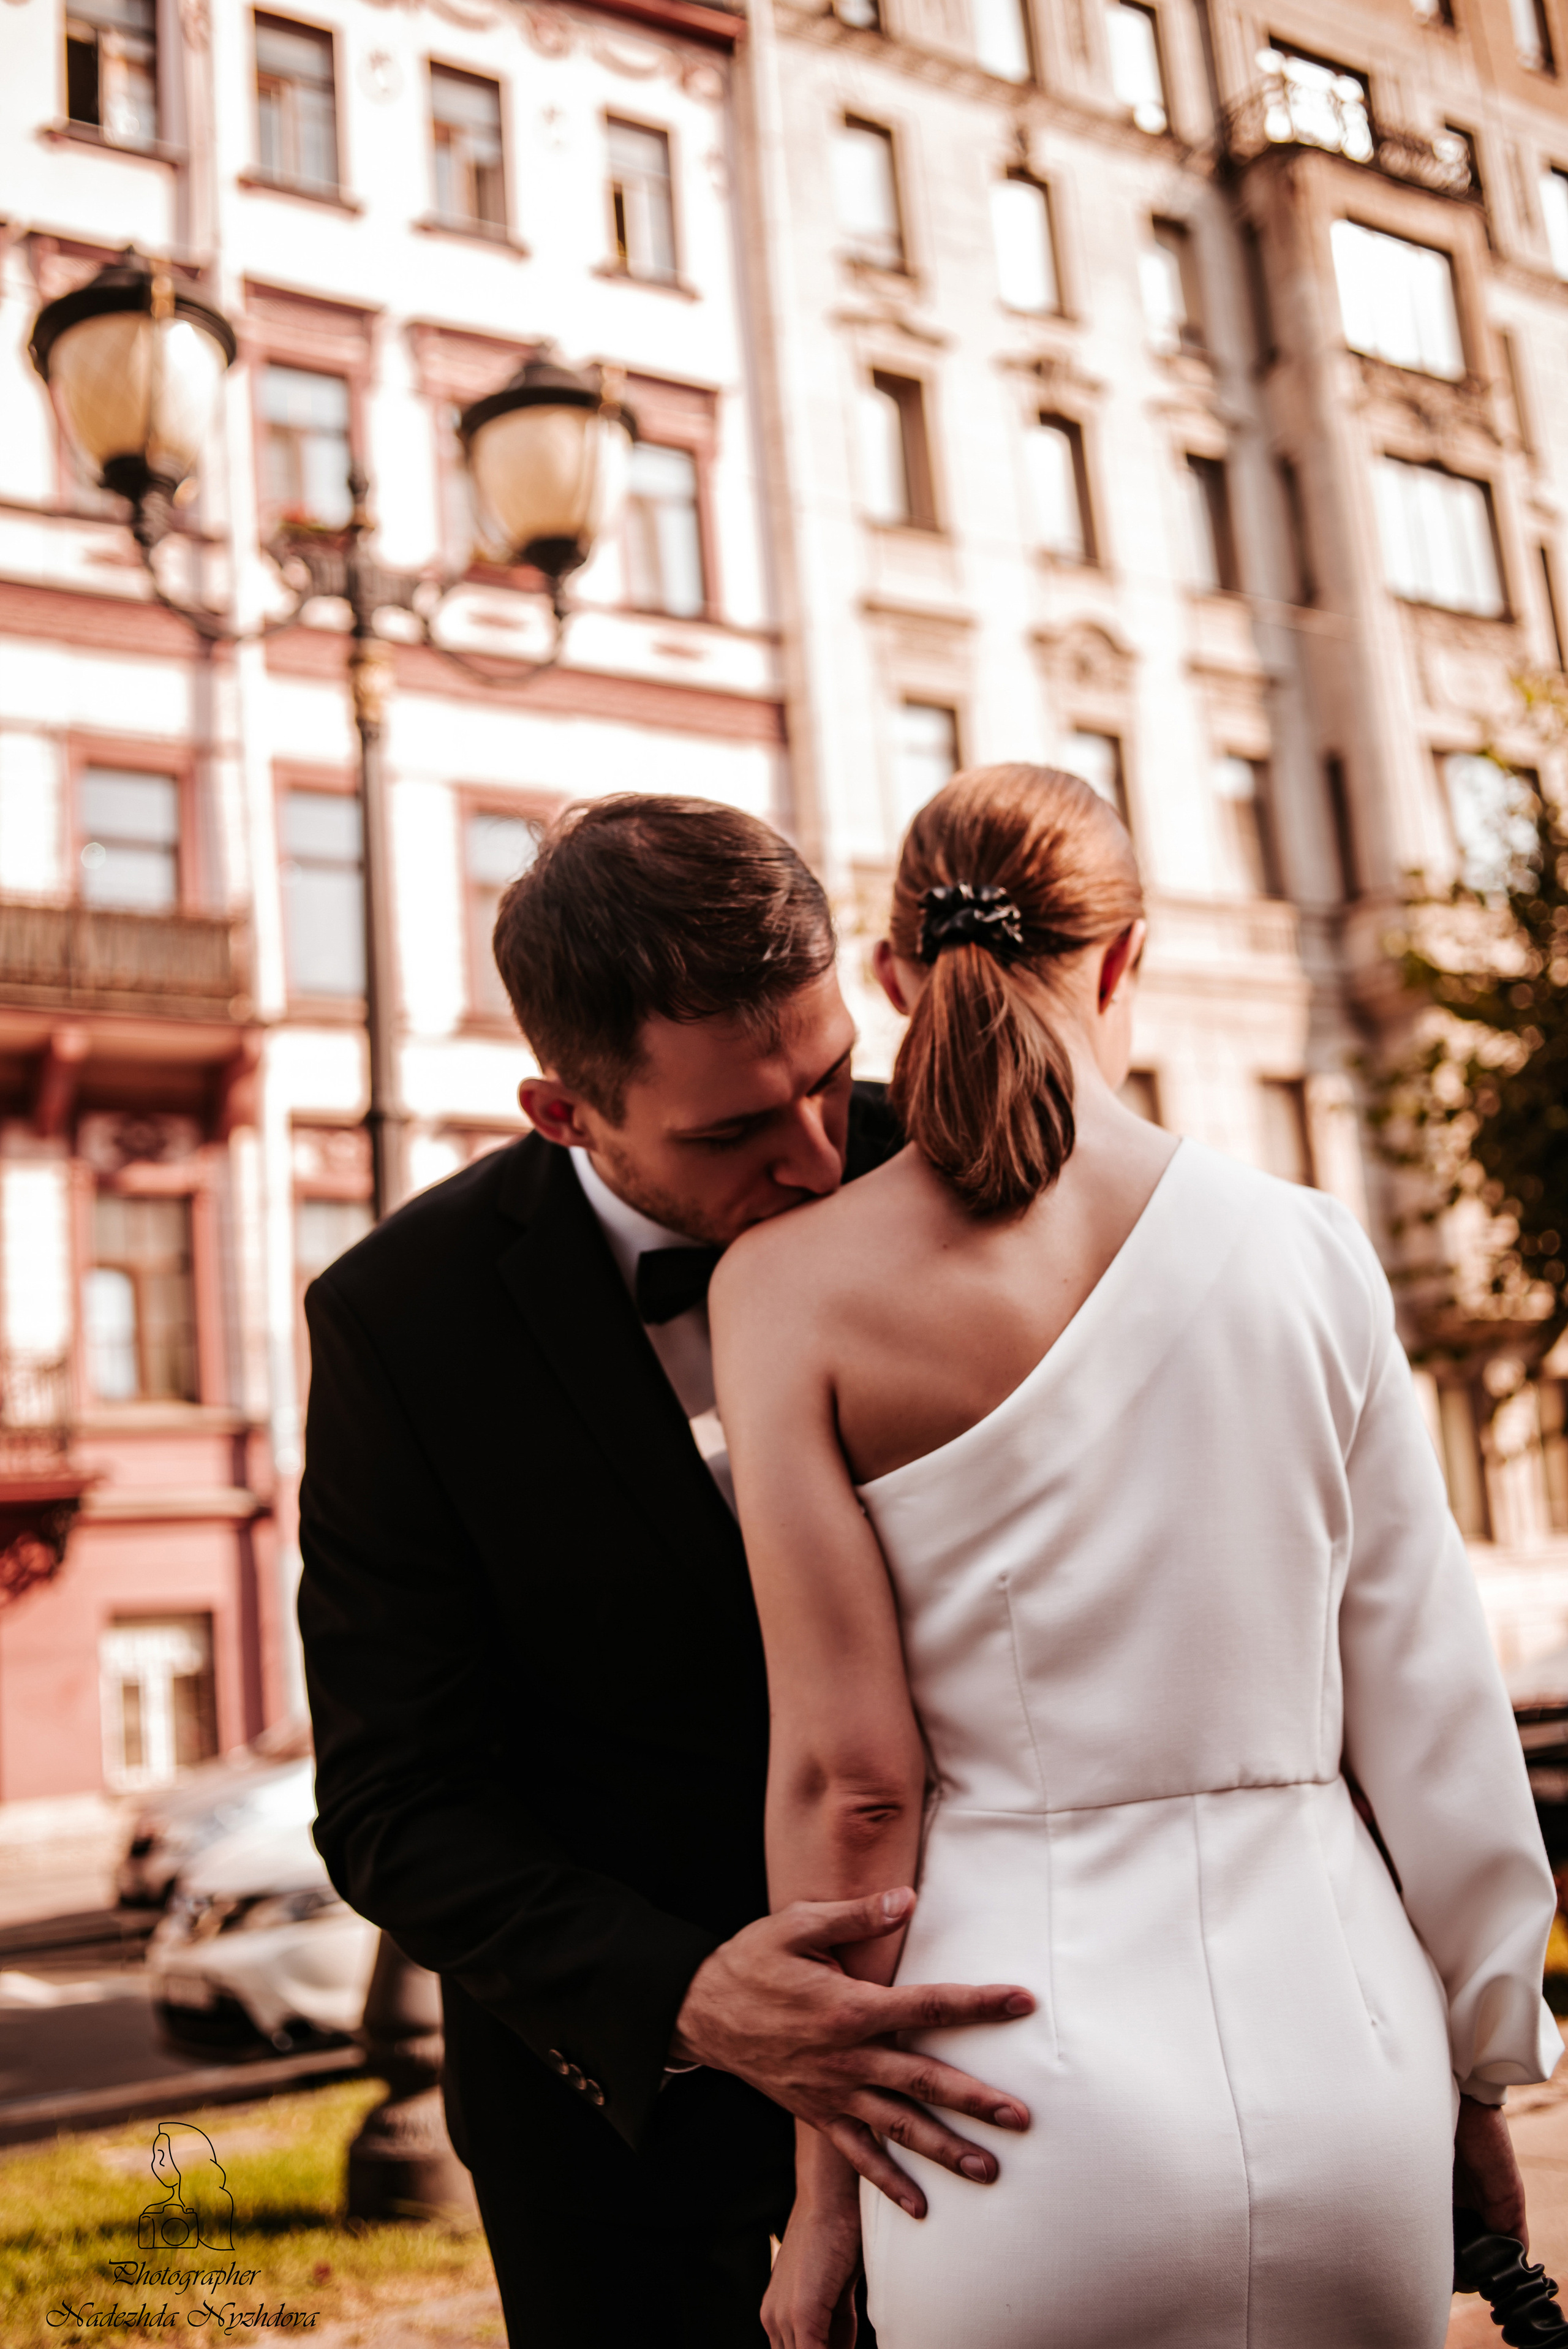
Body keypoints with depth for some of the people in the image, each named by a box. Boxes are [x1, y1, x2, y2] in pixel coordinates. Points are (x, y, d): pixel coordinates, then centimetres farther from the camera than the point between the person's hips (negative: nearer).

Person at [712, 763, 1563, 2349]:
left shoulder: (793, 1283, -9)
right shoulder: (1304, 1248, -3)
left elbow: (848, 1774, -10)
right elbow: (1432, 1707, 2)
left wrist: (825, 2190, 1)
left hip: (1036, 2082, -2)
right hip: (1328, 2045, 2)